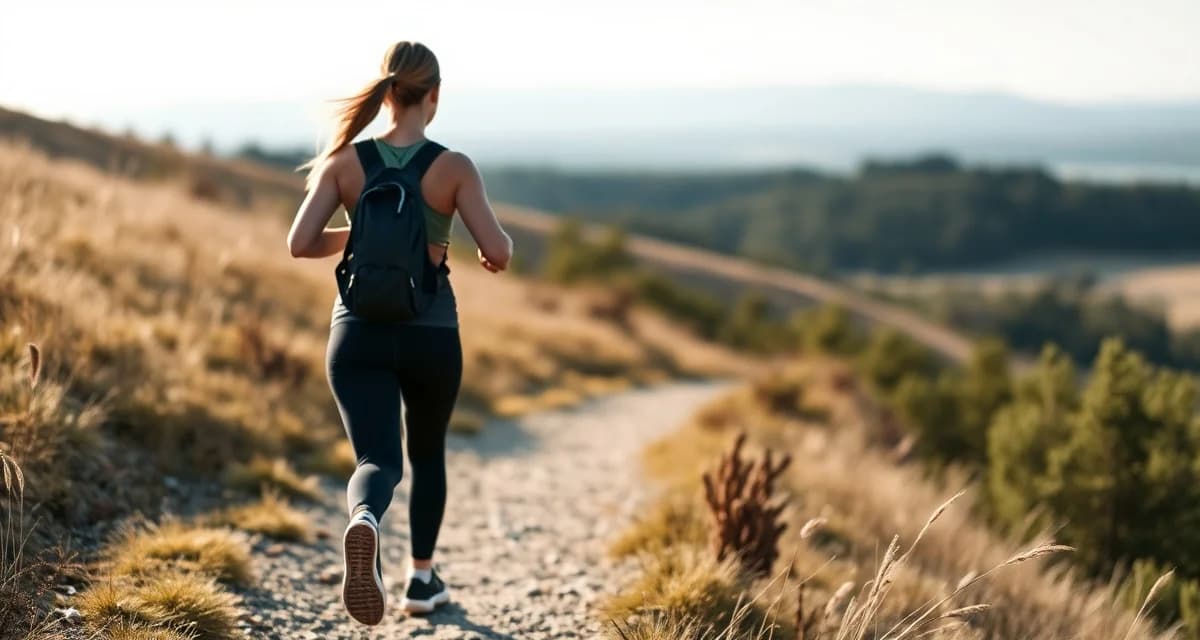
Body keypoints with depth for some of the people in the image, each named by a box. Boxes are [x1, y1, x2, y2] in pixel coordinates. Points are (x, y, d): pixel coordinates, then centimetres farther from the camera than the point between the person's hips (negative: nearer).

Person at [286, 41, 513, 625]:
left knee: (378, 460, -4)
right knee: (427, 452, 24)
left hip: (358, 330, 1)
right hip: (430, 331, 0)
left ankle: (363, 523, -40)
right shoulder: (453, 168, -9)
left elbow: (300, 243, -8)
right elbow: (499, 252, -14)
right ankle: (422, 579, 34)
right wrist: (496, 252, 10)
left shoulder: (345, 161, -3)